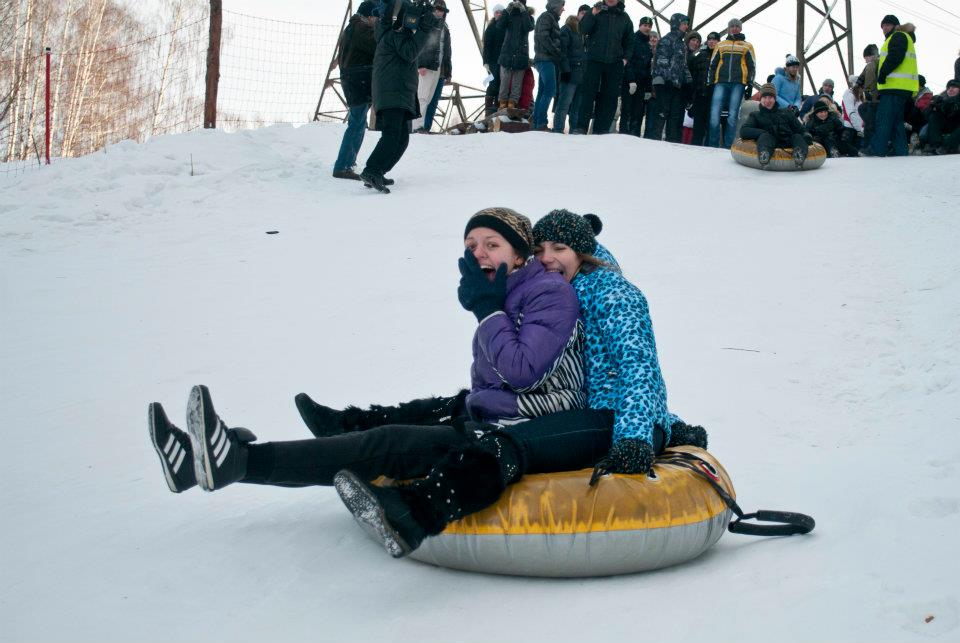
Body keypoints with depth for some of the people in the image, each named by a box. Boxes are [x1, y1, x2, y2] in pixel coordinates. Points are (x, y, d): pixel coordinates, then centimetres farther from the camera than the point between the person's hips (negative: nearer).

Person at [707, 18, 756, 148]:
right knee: (715, 114, -12)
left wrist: (750, 84, 1)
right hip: (721, 82, 1)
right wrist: (711, 83, 10)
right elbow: (713, 65, 20)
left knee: (732, 116, -6)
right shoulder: (721, 45, 21)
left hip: (738, 84, -1)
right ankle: (713, 146, -9)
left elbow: (751, 67, 12)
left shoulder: (747, 46, 16)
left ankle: (728, 146, -5)